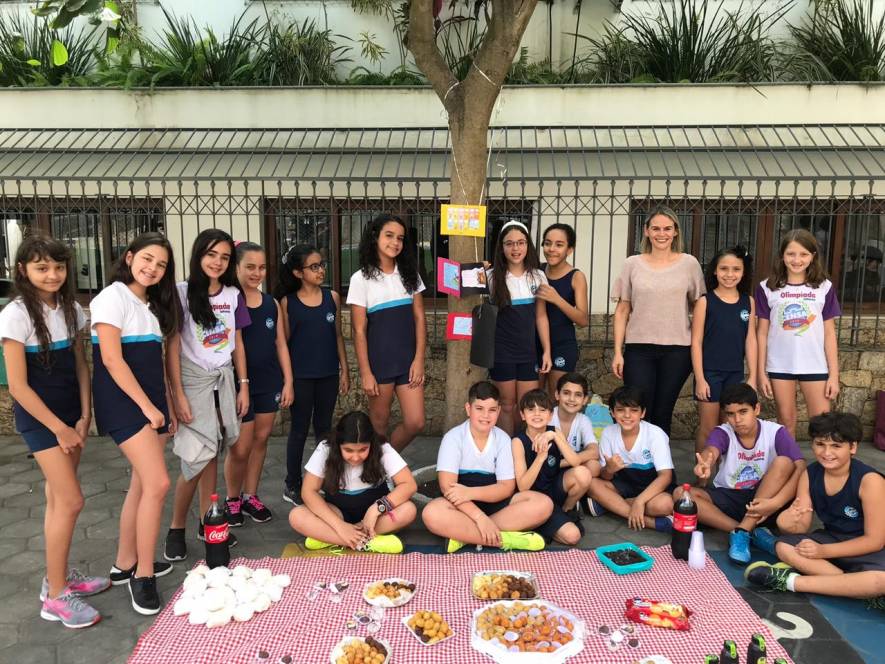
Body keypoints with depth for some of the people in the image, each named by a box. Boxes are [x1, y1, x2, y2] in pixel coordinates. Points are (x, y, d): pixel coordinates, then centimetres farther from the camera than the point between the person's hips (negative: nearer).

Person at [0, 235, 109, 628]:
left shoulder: (70, 309, 2)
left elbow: (80, 365, 7)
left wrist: (83, 417, -1)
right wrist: (59, 428, -13)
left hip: (70, 413, 6)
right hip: (38, 417, -6)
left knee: (58, 498, 14)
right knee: (71, 501, -7)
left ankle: (59, 577, 27)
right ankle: (55, 598, 6)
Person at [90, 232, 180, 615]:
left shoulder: (152, 305, 16)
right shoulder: (113, 297, -9)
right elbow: (112, 359, -16)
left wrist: (166, 407, 15)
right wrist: (147, 406, -17)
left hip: (151, 401, 8)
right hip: (123, 402, -8)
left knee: (142, 485, 11)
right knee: (158, 483, -14)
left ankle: (125, 564, 25)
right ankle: (143, 575, -1)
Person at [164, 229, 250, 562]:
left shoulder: (233, 295, 6)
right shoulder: (182, 292, -8)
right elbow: (172, 347, -9)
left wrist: (243, 385, 8)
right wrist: (178, 395, -12)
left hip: (224, 380, 4)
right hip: (193, 381, -4)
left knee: (213, 453, 8)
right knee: (197, 458, -8)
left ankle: (207, 522, 20)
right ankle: (176, 528, 10)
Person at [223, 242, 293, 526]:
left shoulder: (272, 303, 6)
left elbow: (281, 344, 10)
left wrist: (288, 381, 6)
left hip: (269, 383, 5)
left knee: (261, 439, 12)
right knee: (240, 447, -1)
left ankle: (250, 496, 27)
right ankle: (232, 499, 22)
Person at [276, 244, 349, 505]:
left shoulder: (332, 297, 3)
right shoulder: (287, 302, -4)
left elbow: (338, 336, 7)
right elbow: (283, 341, -1)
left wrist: (345, 370, 5)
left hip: (328, 374, 3)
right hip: (300, 376, -3)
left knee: (324, 428, 13)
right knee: (299, 430, 7)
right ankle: (292, 485, 20)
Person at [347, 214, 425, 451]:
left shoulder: (410, 274, 7)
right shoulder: (361, 278, -3)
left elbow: (419, 319, 5)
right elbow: (359, 331, -5)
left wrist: (419, 360, -4)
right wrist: (365, 373, -9)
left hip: (408, 359, 3)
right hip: (379, 360, -3)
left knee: (415, 423, 0)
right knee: (379, 423, 9)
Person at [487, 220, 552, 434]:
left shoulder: (538, 276, 3)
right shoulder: (493, 276, -4)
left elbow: (541, 316, 5)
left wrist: (546, 351, 3)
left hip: (528, 351, 2)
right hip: (502, 351, -2)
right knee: (507, 404, 7)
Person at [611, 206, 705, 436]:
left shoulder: (689, 264, 4)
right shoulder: (632, 264, 4)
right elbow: (622, 311, 5)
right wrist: (618, 352, 0)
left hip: (677, 350, 0)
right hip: (638, 349, 0)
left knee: (662, 414, 7)